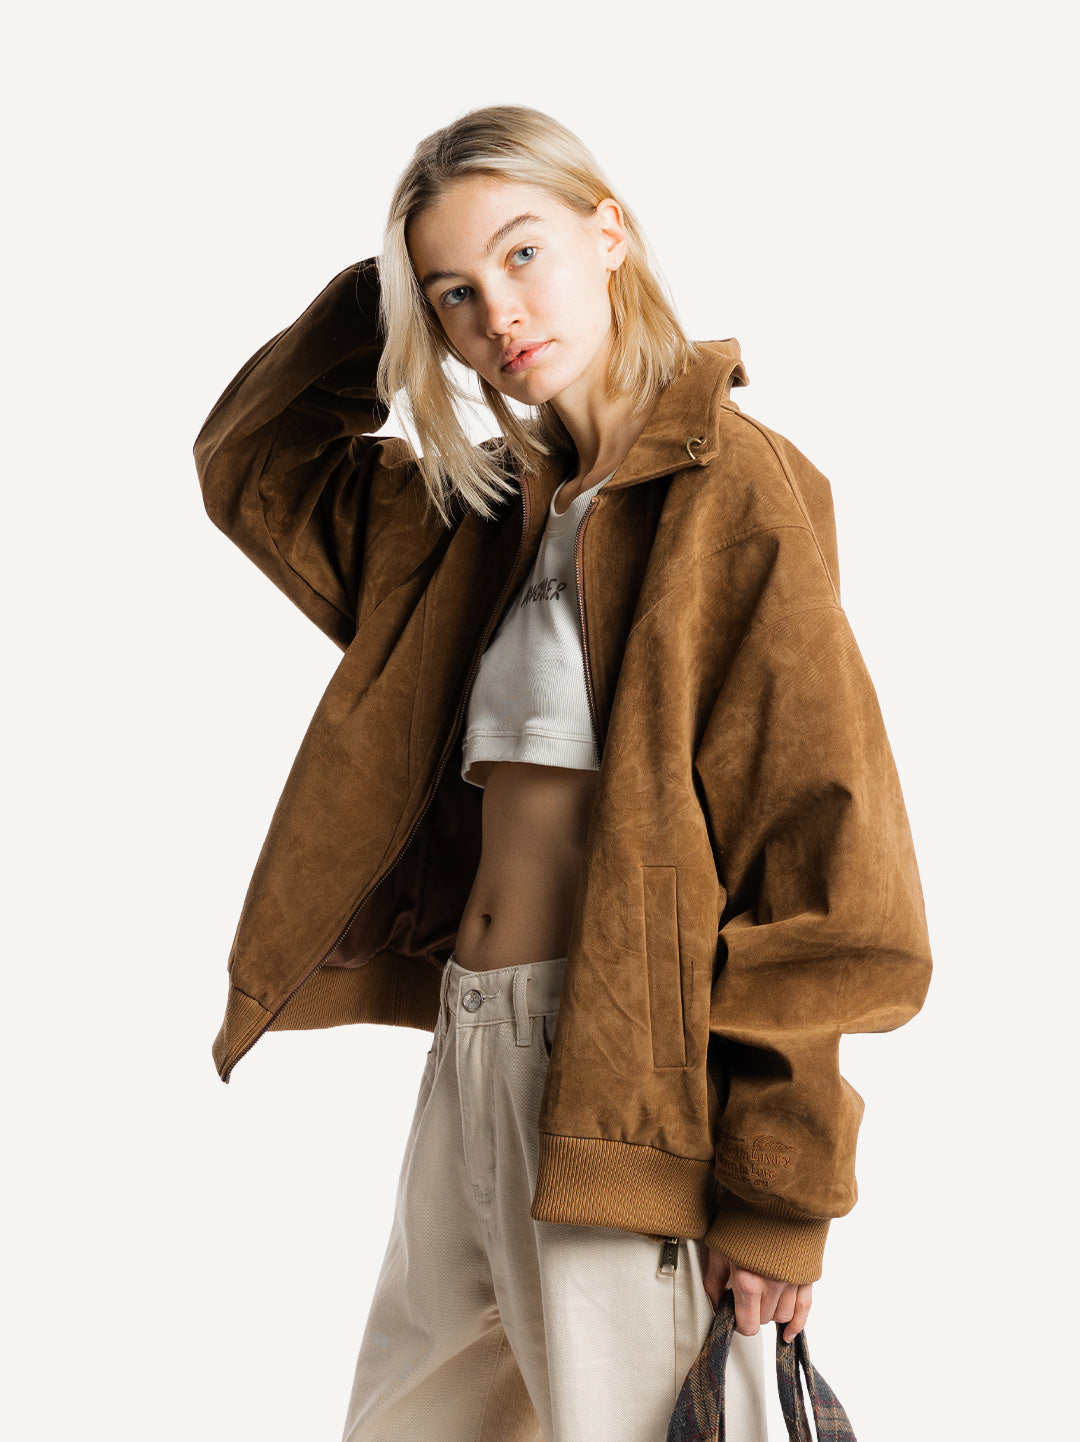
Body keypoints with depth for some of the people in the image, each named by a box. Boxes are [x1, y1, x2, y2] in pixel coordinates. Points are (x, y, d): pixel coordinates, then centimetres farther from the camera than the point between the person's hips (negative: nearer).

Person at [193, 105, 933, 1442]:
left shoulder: (731, 488, -10)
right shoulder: (494, 505, 12)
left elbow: (817, 853, -14)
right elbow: (253, 460, 25)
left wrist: (779, 1193, -15)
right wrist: (390, 296, 9)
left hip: (624, 1080, -7)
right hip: (469, 1047, 7)